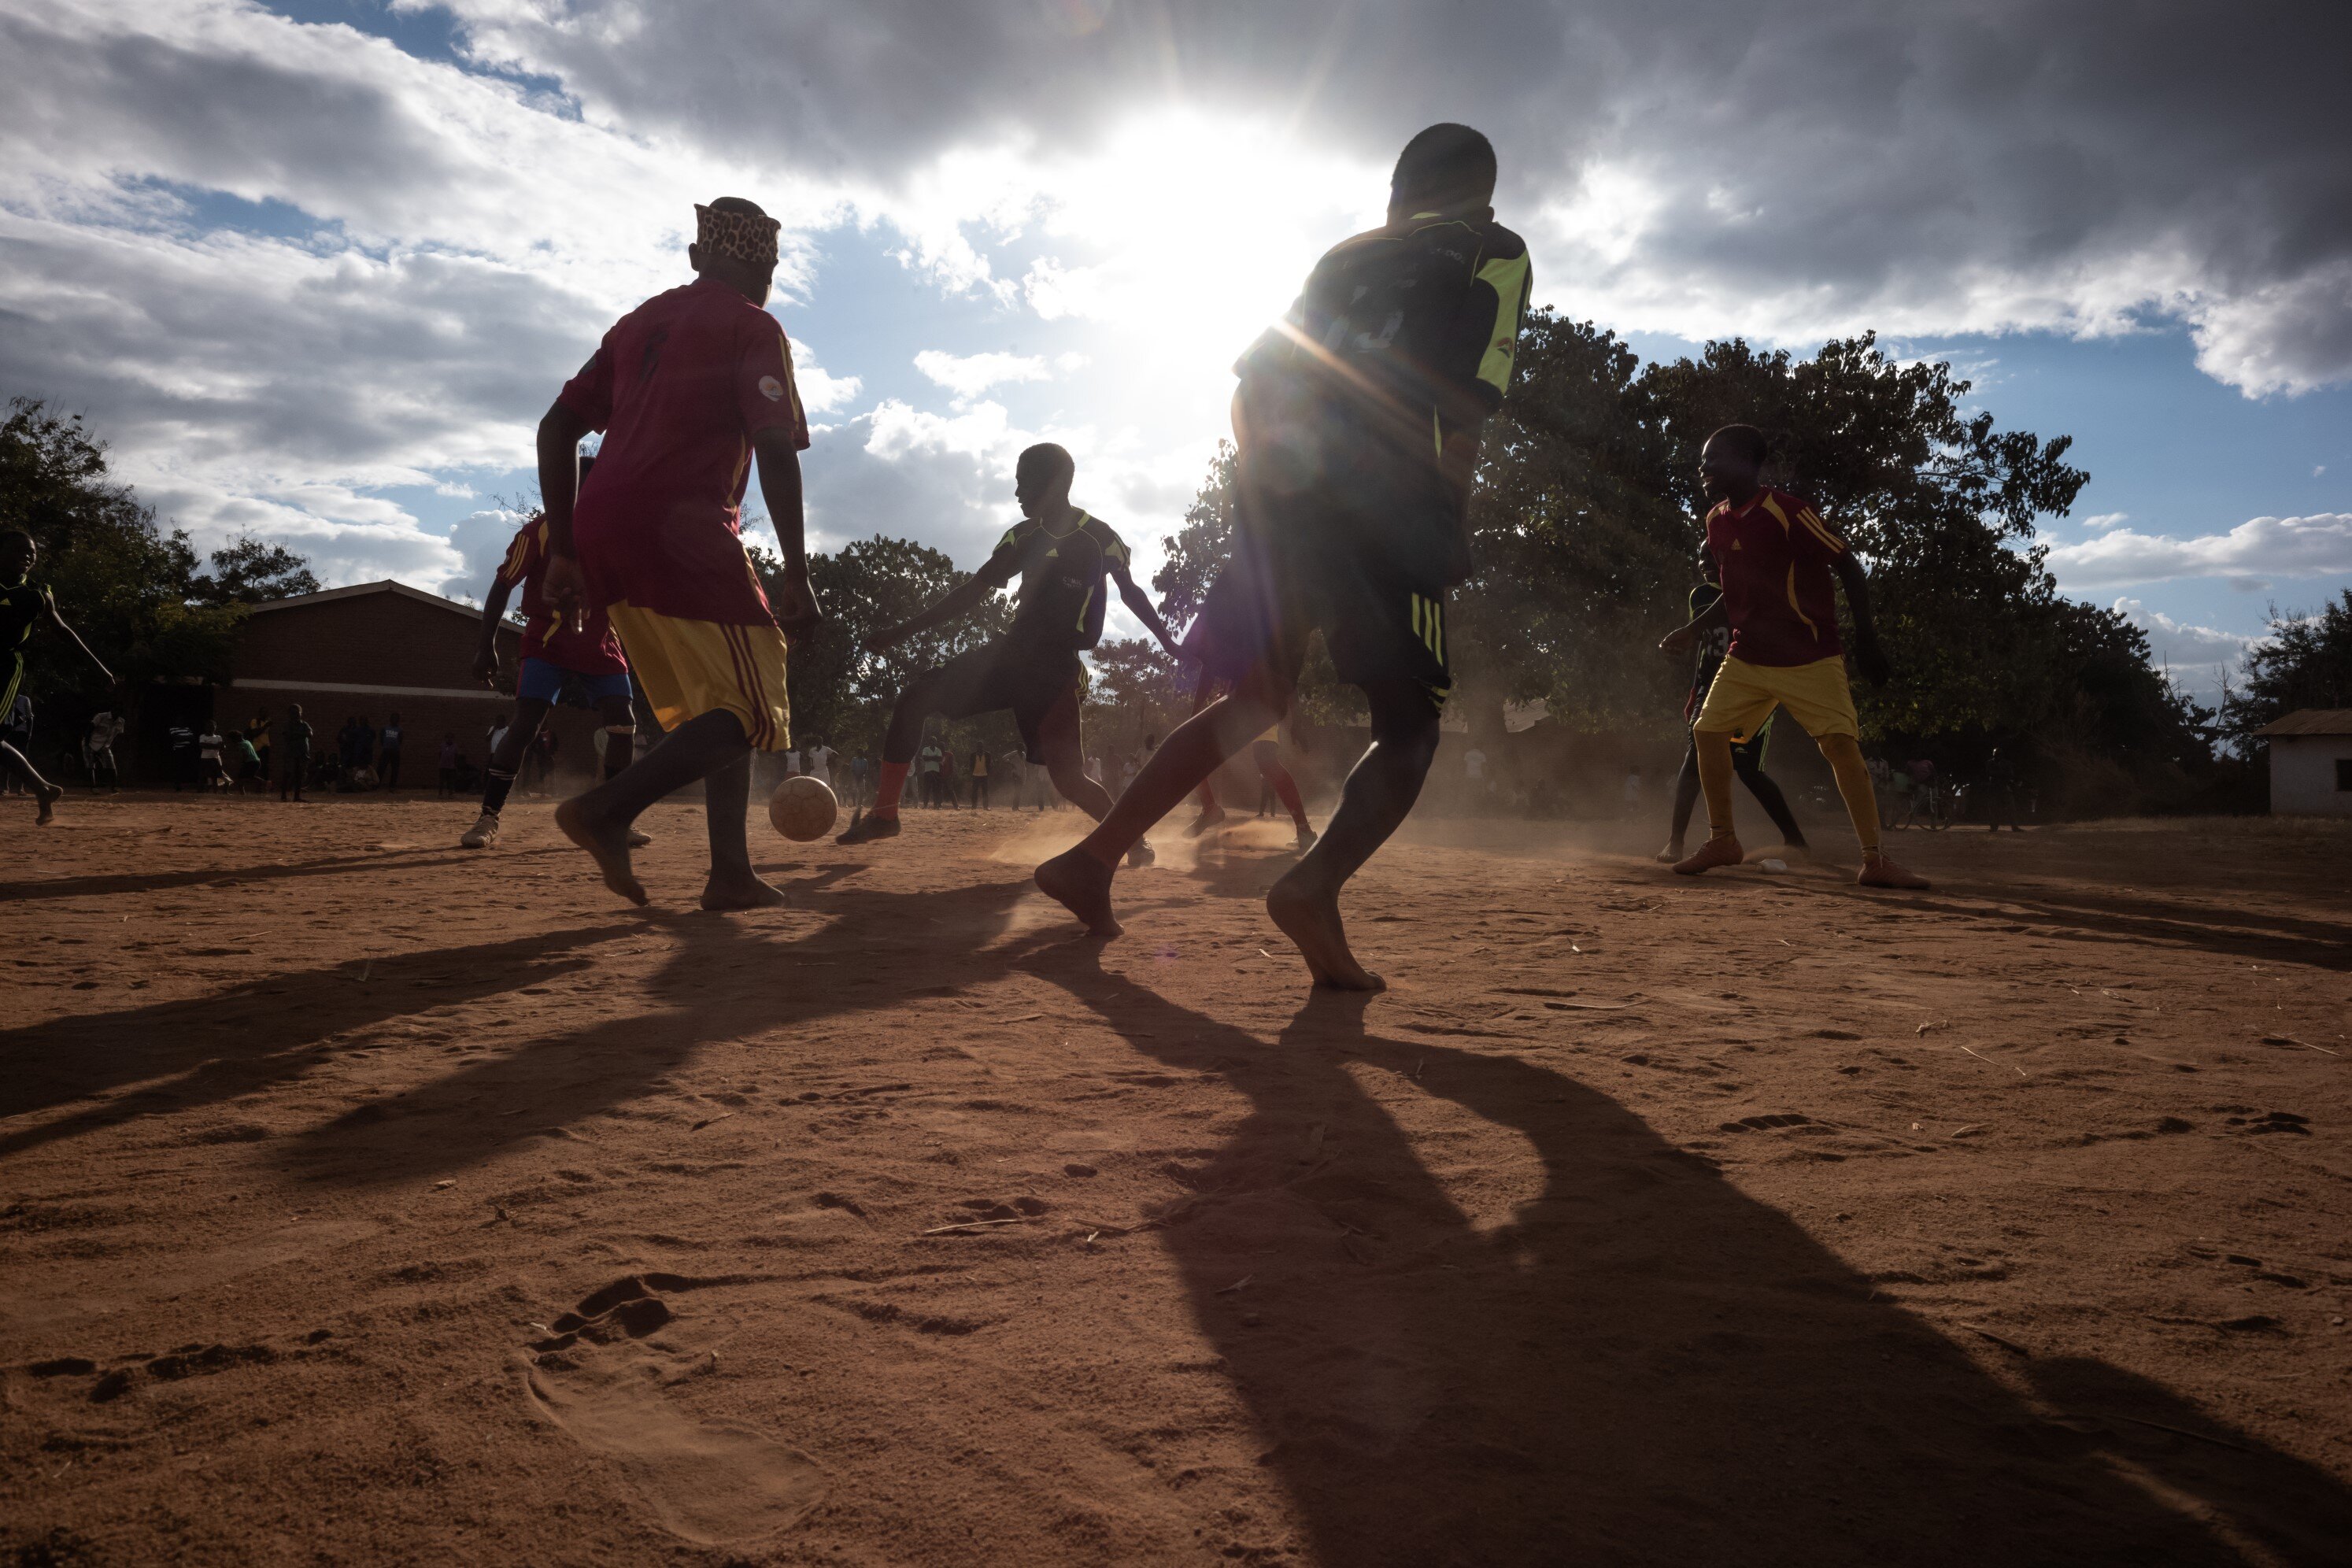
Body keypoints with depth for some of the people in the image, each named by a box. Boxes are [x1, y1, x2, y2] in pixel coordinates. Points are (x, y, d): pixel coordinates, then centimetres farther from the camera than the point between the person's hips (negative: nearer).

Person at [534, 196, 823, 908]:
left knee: (709, 708, 16)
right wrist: (797, 576, -11)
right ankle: (606, 809, -19)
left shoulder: (640, 322, 23)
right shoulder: (753, 328, 3)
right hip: (681, 533, -8)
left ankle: (731, 872, 11)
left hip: (600, 534, 8)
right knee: (752, 711, -4)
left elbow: (558, 427, 19)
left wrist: (562, 550, 18)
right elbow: (775, 450, -11)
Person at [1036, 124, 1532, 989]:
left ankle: (1093, 857, 13)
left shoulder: (1346, 256, 27)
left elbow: (1250, 386, 20)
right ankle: (1316, 884, -26)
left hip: (1279, 498, 6)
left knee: (1255, 700, 18)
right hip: (1383, 507, -5)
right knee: (1409, 728, 2)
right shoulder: (1495, 252, 11)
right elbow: (1466, 403, -5)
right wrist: (1453, 528, -2)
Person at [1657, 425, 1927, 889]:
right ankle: (1722, 841, 16)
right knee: (1706, 732, 1)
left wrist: (1866, 639, -15)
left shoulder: (1786, 512, -18)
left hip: (1809, 657, -7)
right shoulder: (1717, 521, 6)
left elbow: (1849, 569, -14)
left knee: (1841, 745, -12)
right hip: (1746, 656, 7)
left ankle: (1875, 861, -6)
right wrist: (1692, 630, 13)